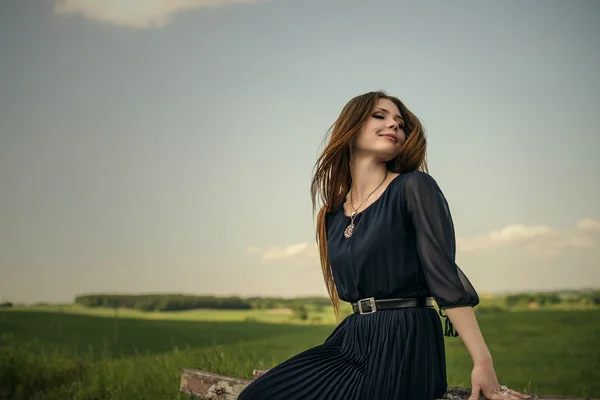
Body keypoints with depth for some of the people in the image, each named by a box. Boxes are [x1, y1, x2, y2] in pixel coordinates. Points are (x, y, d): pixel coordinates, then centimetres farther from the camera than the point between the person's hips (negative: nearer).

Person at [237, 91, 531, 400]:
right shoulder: (334, 214, 13)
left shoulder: (414, 187, -6)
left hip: (405, 342, -6)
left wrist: (482, 361, -18)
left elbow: (444, 275, -12)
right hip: (352, 339, 7)